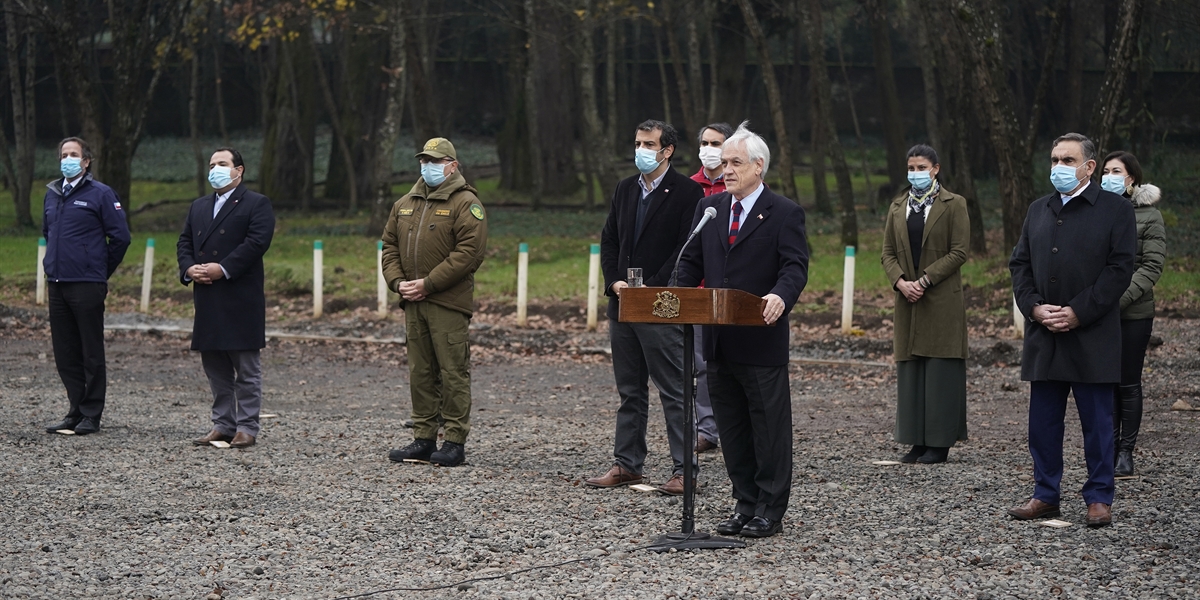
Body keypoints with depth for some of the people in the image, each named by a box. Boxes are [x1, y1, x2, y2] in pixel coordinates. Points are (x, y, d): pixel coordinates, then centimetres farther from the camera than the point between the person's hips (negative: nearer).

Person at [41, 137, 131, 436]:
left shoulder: (100, 194, -6)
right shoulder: (52, 193, 13)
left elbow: (121, 237, -4)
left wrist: (102, 271, 3)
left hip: (87, 285, -6)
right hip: (57, 284, 6)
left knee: (91, 353, -1)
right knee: (65, 353, 9)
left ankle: (92, 415, 4)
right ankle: (76, 411, 16)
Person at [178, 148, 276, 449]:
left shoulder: (257, 204, -1)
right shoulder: (199, 206, 21)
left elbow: (257, 242, -13)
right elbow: (184, 242, 16)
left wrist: (223, 269, -19)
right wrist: (189, 269, -5)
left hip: (241, 299, -7)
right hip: (208, 300, 7)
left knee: (246, 367, -2)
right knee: (215, 368, 9)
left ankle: (247, 427, 0)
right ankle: (222, 424, 15)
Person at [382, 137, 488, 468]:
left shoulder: (465, 203, -5)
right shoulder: (404, 205, 17)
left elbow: (470, 252, -15)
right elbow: (390, 246, 19)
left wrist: (428, 284, -17)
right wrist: (397, 282, -1)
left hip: (448, 303, -7)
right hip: (413, 303, 7)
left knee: (453, 372, -4)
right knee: (420, 372, 10)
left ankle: (455, 441, 0)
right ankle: (424, 438, 16)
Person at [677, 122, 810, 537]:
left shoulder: (784, 214, -4)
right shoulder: (709, 208, 12)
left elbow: (795, 267, -14)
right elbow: (692, 263, 13)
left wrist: (781, 296, -35)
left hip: (762, 341, -6)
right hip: (720, 342, 6)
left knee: (769, 428, 1)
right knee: (732, 430, 11)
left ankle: (770, 512, 6)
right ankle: (745, 505, 20)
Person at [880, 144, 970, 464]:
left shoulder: (954, 205, 0)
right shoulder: (897, 207, 14)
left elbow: (959, 252, -7)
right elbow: (888, 252, 12)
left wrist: (925, 280, -14)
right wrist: (900, 282, -7)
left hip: (942, 302, -5)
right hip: (908, 301, 5)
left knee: (941, 370, -4)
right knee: (910, 369, 4)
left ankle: (939, 443, -1)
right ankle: (917, 441, 9)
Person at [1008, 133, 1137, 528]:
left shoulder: (1115, 210, -2)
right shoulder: (1038, 211, 15)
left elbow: (1119, 269, -9)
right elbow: (1020, 263, 12)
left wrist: (1078, 313, -14)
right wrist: (1035, 307, -5)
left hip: (1092, 338, -5)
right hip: (1044, 336, 5)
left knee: (1096, 421, 1)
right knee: (1043, 420, 8)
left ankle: (1099, 498, 9)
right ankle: (1045, 496, 16)